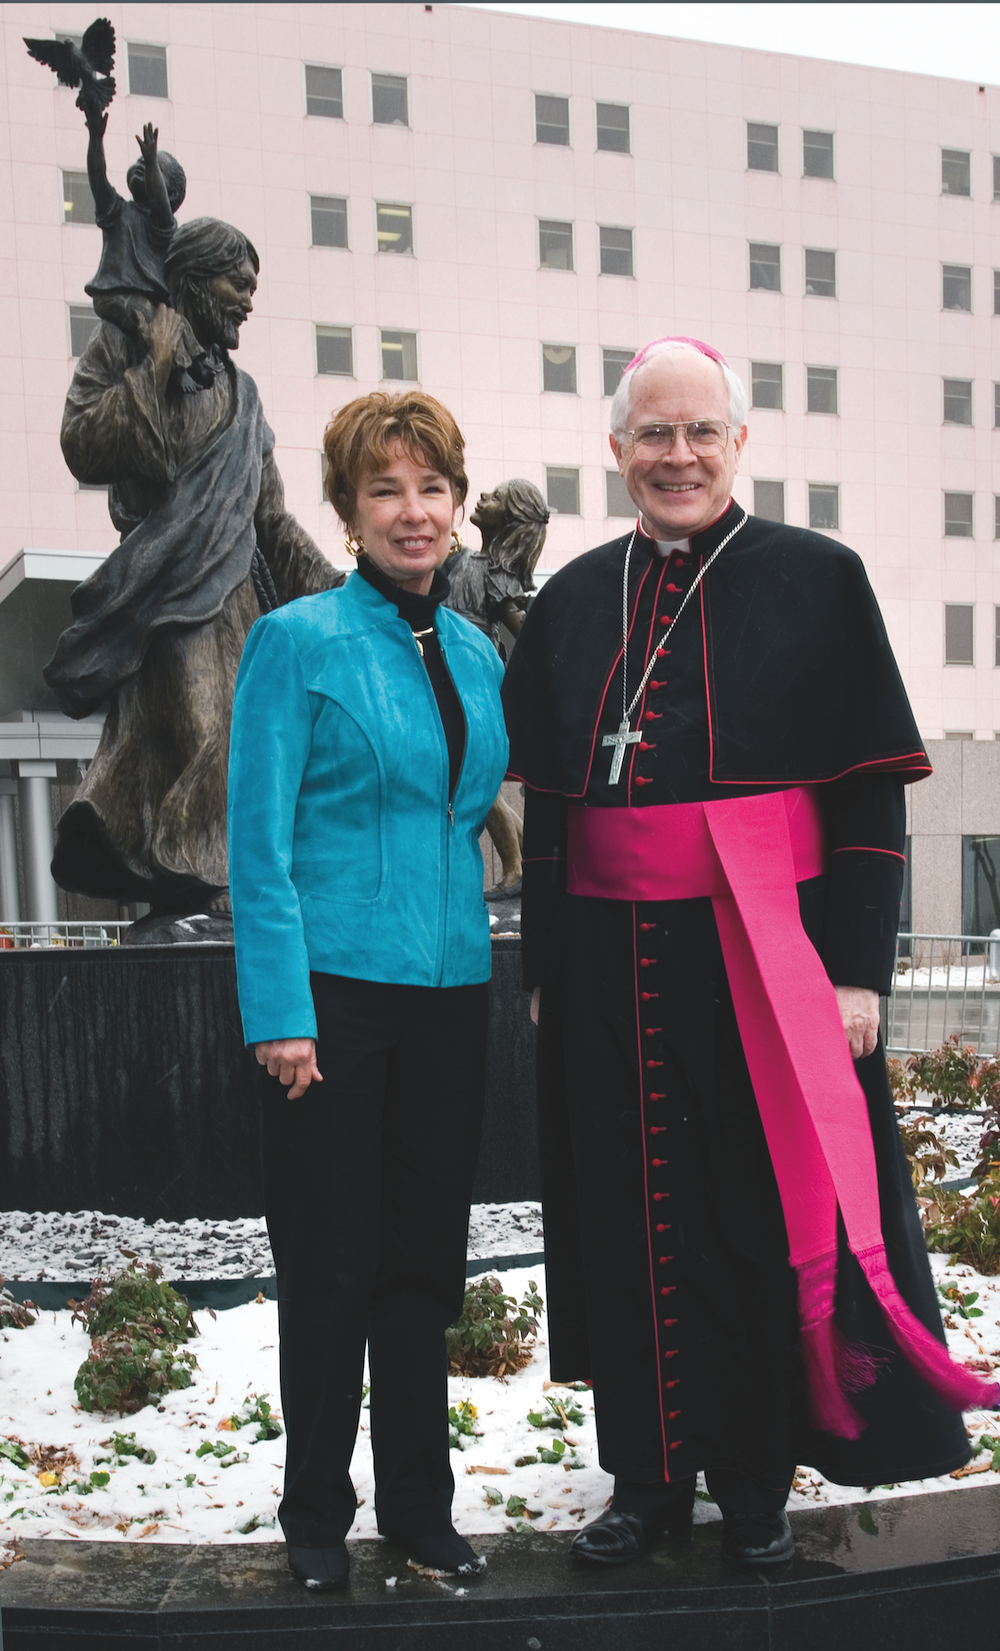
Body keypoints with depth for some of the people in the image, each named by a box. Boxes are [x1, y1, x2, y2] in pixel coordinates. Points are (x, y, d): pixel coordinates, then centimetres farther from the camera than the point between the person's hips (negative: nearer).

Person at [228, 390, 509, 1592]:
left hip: (449, 993, 5)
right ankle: (317, 1515, 22)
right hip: (335, 989, -5)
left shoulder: (477, 657, 11)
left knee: (426, 1262, 13)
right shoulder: (298, 642, -6)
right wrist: (279, 1014, -16)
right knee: (329, 1265, 4)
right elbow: (259, 843, -10)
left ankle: (418, 1505, 27)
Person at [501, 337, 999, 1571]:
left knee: (768, 1212, 5)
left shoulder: (816, 581, 0)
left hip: (767, 956, -3)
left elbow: (870, 795, -4)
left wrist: (857, 967, -11)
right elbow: (543, 807, 12)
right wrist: (544, 969, 8)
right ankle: (649, 1472, 24)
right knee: (636, 1215, 9)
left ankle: (757, 1480, 22)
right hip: (612, 969, 3)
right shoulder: (573, 603, 10)